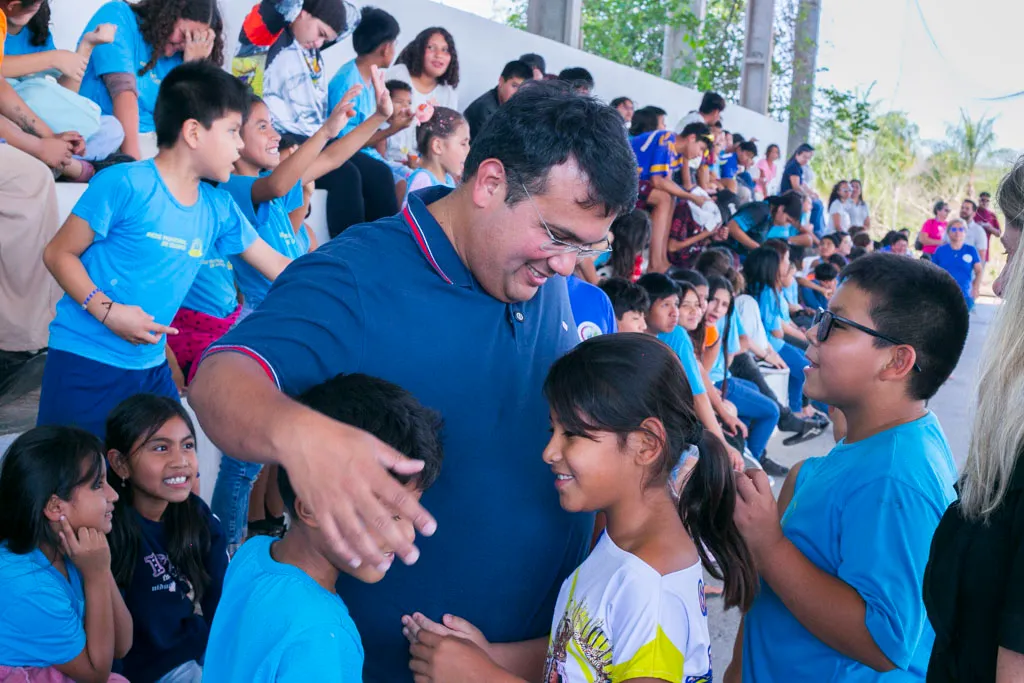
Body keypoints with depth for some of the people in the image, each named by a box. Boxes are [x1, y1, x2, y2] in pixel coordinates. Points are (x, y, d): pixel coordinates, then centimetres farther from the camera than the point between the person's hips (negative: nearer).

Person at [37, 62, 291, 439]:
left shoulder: (219, 208, 4)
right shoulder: (124, 183, -13)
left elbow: (278, 267, 13)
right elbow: (59, 253, -8)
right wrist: (106, 310, -20)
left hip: (151, 367, 6)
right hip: (84, 361, -6)